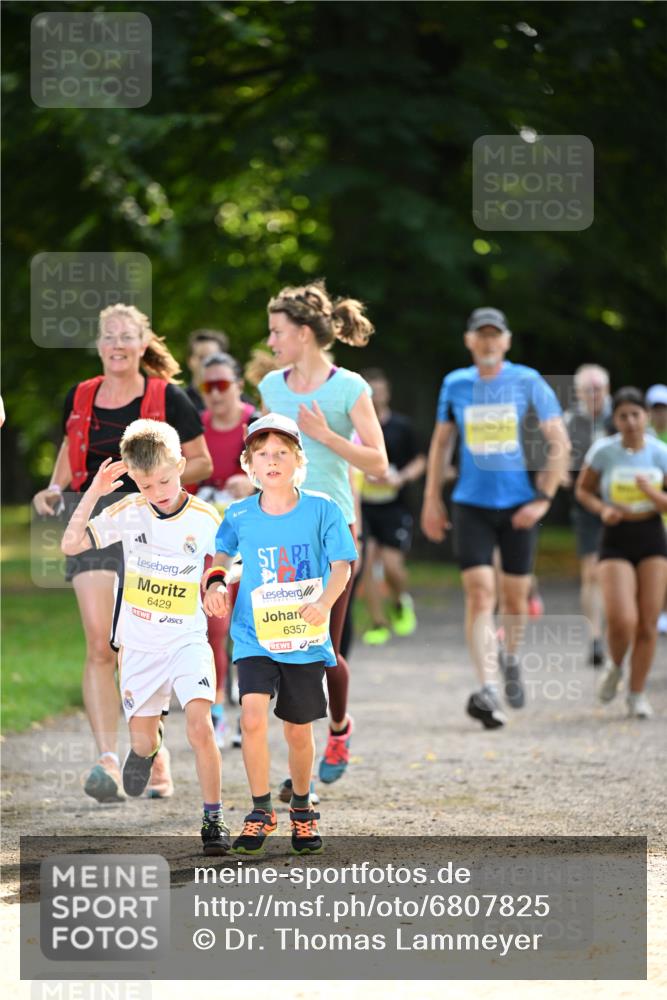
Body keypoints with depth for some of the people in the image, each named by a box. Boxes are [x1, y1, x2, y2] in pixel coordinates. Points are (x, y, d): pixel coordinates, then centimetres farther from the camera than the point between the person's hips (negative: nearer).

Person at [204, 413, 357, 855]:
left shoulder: (321, 509, -7)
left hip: (306, 640, 0)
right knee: (253, 716, -19)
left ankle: (302, 810, 34)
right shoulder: (240, 515, -1)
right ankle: (261, 811, -4)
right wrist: (215, 583, -3)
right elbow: (222, 554, 18)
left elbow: (341, 565, -6)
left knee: (298, 730, 10)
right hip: (254, 637, 0)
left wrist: (325, 602, -24)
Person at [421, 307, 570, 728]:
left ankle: (510, 659, 39)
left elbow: (560, 444, -2)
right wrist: (432, 499, 13)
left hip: (518, 504, 0)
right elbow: (440, 442, 17)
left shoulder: (528, 381, -3)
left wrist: (543, 499, -9)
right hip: (471, 504, 1)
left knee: (515, 594, 8)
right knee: (480, 593, -13)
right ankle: (488, 690, -20)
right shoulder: (455, 384, 5)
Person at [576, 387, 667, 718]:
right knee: (622, 620, -17)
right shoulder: (603, 451, -7)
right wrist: (602, 509, -12)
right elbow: (583, 489, 7)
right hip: (616, 541, -2)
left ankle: (637, 694, 16)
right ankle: (615, 667, 16)